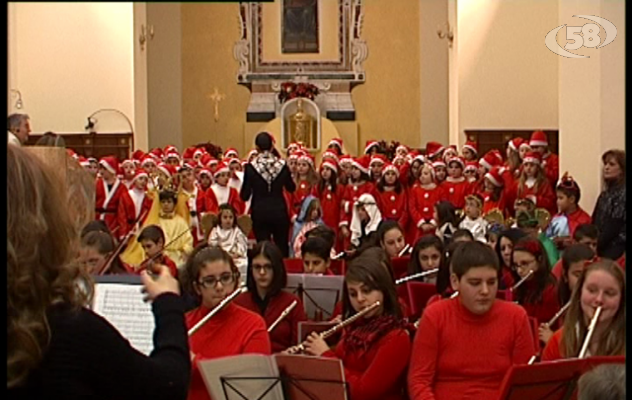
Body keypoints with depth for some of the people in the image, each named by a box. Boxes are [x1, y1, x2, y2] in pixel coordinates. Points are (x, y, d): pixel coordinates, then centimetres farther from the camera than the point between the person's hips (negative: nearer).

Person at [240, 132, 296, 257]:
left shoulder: (251, 167, -10)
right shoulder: (282, 165, -5)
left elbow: (244, 196, -6)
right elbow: (291, 188, 9)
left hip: (260, 213, -1)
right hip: (279, 211, 1)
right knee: (282, 247, 13)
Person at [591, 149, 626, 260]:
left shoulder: (622, 194, -9)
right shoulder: (606, 193, 15)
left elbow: (614, 225, -14)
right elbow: (595, 221, 13)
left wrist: (595, 245, -12)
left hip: (615, 248, -7)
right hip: (602, 248, 7)